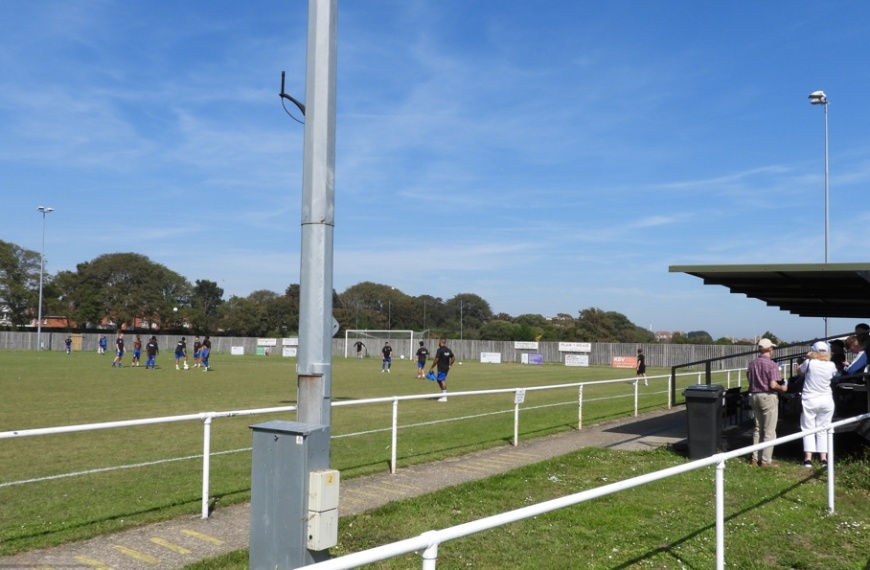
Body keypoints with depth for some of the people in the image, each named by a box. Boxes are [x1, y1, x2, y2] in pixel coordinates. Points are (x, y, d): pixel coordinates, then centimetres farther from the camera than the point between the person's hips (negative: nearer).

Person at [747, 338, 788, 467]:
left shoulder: (752, 364, 6)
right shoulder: (771, 364, -15)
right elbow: (773, 384, -20)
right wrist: (782, 388, -2)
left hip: (755, 396, 7)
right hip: (768, 397, -7)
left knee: (757, 429, 16)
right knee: (769, 431, 0)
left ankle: (755, 458, 18)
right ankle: (766, 460, 1)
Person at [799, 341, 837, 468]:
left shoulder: (809, 362, -12)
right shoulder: (831, 365, -5)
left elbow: (800, 370, 6)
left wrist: (808, 357, 12)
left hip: (809, 400, -2)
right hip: (826, 400, 3)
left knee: (808, 429, 3)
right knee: (822, 430, 11)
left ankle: (808, 459, -2)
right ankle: (823, 458, 9)